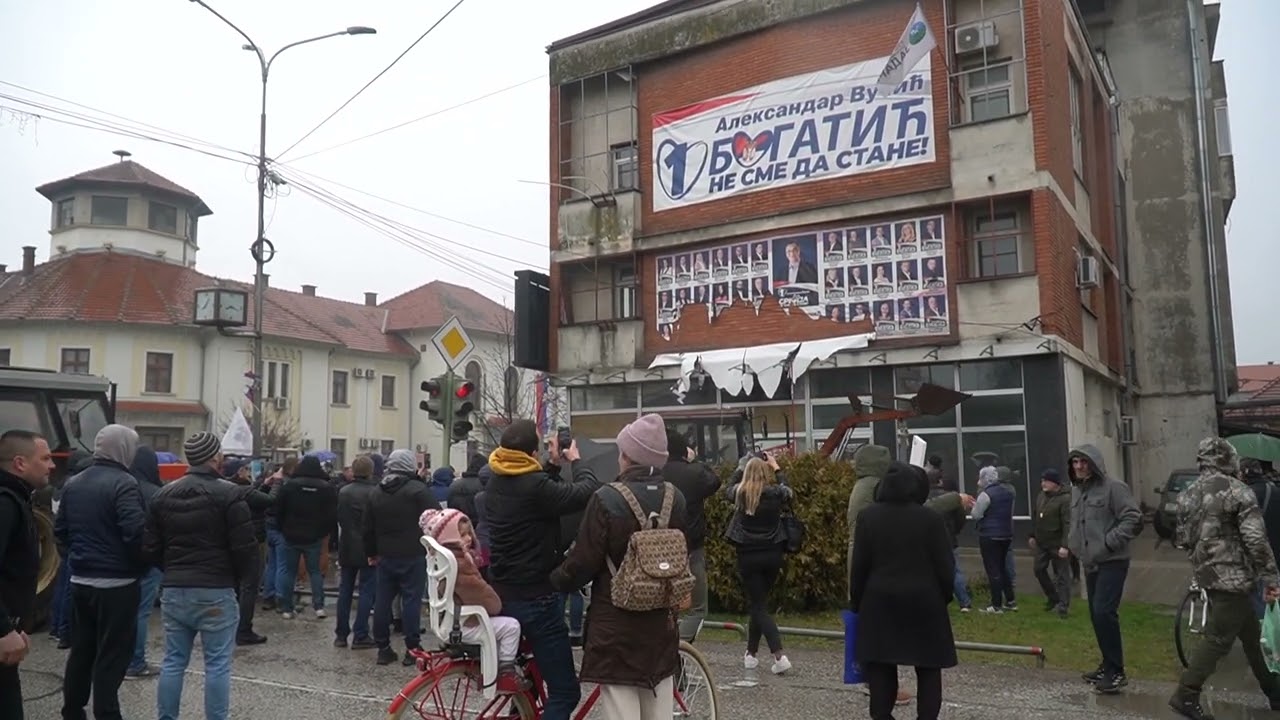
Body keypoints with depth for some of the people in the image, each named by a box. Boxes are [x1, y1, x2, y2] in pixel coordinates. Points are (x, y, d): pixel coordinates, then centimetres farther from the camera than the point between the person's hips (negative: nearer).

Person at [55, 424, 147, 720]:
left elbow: (60, 531, 14)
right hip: (116, 583, -8)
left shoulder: (73, 483, 9)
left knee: (81, 649, 18)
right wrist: (141, 564, -10)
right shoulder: (123, 483, -17)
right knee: (112, 655, 0)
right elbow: (135, 532, -25)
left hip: (80, 580, 8)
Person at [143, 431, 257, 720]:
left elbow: (149, 548, 9)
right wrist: (239, 577, 5)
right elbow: (245, 547, -14)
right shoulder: (229, 494, -12)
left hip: (173, 590, 6)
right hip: (215, 591, -6)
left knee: (173, 662, 13)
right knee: (217, 665, 2)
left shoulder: (163, 494, 8)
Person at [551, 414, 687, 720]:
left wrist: (553, 580, 6)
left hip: (617, 626, -5)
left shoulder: (608, 498, -16)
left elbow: (583, 563, -13)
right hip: (661, 623, 5)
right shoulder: (674, 498, -1)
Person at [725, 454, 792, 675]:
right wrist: (776, 468, 31)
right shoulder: (775, 493, -5)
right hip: (773, 555, 2)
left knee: (758, 606, 1)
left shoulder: (740, 493, -6)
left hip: (748, 556, -2)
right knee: (758, 602, 18)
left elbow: (728, 490, 19)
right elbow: (787, 490, 20)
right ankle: (751, 653, 27)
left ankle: (780, 655, -12)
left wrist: (742, 468, 29)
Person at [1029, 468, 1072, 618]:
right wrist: (1033, 536, 19)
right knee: (1038, 569, 14)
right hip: (1042, 543, 8)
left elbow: (1068, 524, -23)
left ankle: (1062, 606, 6)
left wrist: (1065, 545, -27)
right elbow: (1035, 518, 19)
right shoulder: (1041, 496, 9)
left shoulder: (1065, 499, -17)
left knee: (1061, 575, 0)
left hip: (1057, 545, -8)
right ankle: (1053, 598, 30)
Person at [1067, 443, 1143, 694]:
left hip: (1112, 562, -8)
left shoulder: (1113, 487, -11)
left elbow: (1133, 518, -17)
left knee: (1104, 612, -16)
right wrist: (1074, 544, 12)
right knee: (1096, 615, 12)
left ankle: (1116, 671, -7)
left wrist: (1110, 542, -19)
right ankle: (1108, 665, 24)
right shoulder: (1076, 491, 13)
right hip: (1090, 563, 8)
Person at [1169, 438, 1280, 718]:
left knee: (1251, 635, 21)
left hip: (1206, 574, 8)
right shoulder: (1236, 490, -14)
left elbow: (1182, 538, 11)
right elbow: (1256, 538, -18)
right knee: (1219, 638, -3)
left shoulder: (1188, 494, 8)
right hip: (1232, 576, -8)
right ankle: (1185, 696, -2)